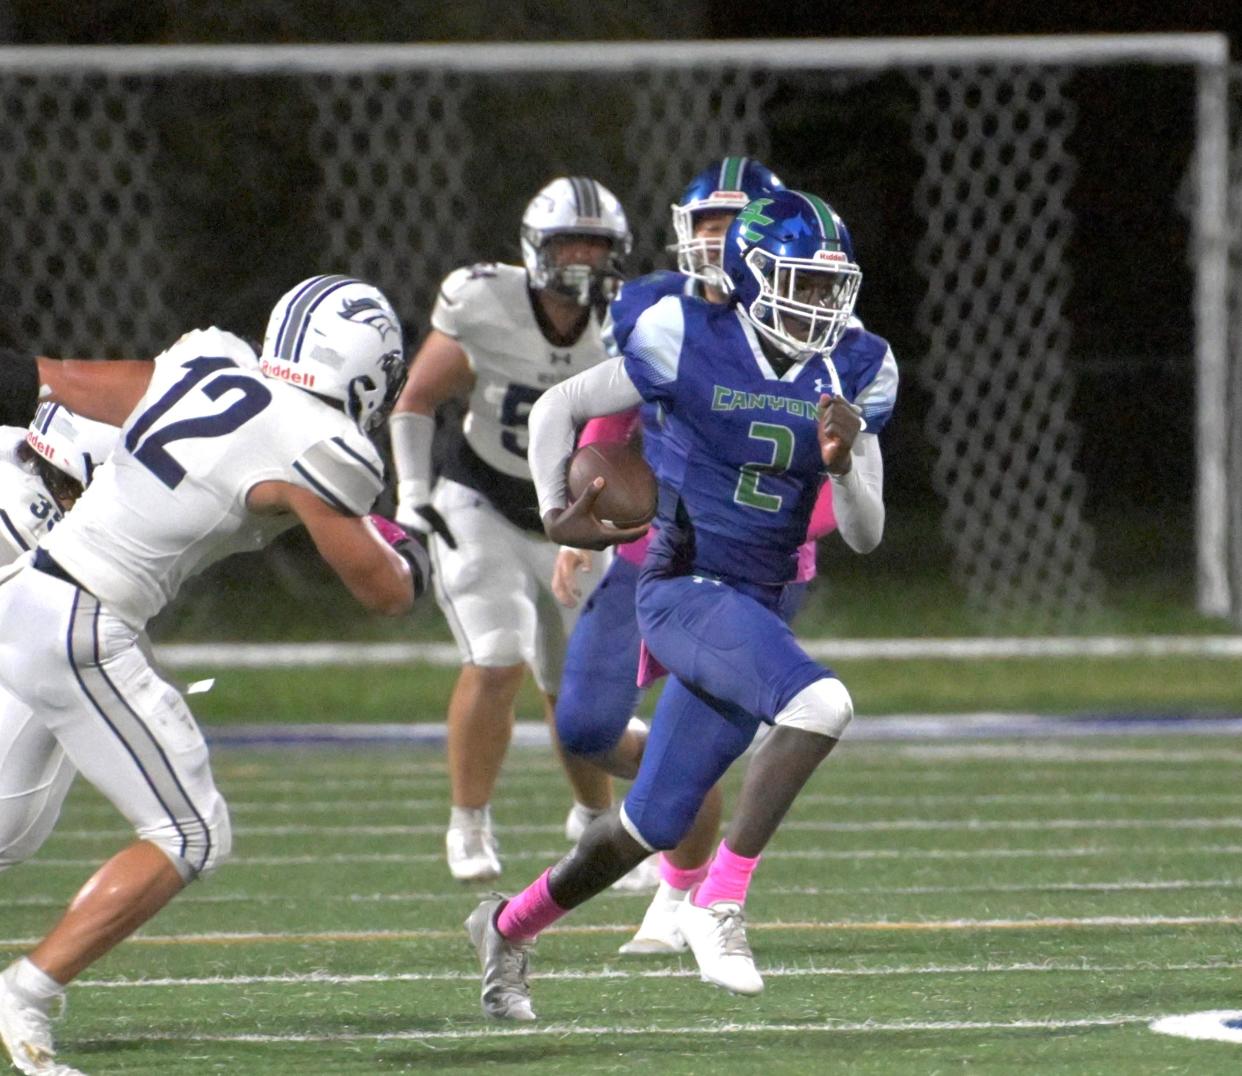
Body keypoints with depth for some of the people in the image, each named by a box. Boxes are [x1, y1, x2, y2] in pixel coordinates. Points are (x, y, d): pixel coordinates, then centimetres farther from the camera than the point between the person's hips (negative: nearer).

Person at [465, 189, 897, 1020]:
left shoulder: (854, 371, 3)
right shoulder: (690, 342, -9)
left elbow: (865, 536, 3)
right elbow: (559, 409, 4)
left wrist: (844, 462, -16)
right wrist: (556, 513, -9)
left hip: (756, 609, 6)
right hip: (684, 592, -6)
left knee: (654, 826, 9)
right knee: (821, 705, -30)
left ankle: (512, 927, 34)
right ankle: (721, 904, -20)